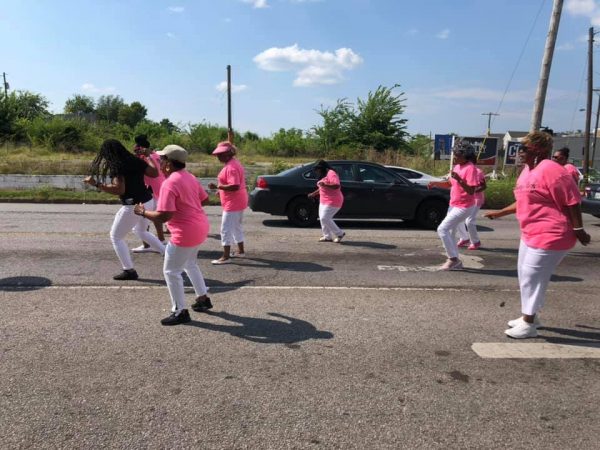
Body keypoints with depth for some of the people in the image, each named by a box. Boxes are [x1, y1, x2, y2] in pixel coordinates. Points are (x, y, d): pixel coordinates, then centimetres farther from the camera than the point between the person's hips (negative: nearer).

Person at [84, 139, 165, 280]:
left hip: (133, 207, -8)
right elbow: (155, 173, 7)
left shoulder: (116, 167, -17)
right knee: (141, 232, 32)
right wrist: (149, 160, 26)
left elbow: (119, 190, -27)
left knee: (115, 237, 10)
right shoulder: (135, 161, 3)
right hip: (147, 202, 8)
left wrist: (96, 184, -22)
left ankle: (129, 270, 10)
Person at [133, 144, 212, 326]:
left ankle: (180, 312, 9)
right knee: (190, 264, 28)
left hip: (186, 233, -10)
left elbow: (163, 216, -24)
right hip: (200, 227, 10)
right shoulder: (190, 177, 8)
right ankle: (203, 299, 37)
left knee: (171, 271, 4)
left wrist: (143, 212, -8)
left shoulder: (169, 183, -20)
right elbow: (205, 199, 17)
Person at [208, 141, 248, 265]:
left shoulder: (231, 167, -21)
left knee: (226, 229, -6)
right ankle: (241, 251, 30)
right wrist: (222, 189, 16)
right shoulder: (235, 163, 12)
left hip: (233, 203, -11)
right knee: (236, 227, 20)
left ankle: (226, 257, -2)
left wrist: (217, 187, -27)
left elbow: (235, 186, -29)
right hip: (238, 202, 11)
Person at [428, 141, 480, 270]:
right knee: (450, 233, 12)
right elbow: (450, 184, 20)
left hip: (463, 207, -9)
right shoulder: (457, 166, 9)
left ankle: (453, 259, -3)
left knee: (442, 229, -14)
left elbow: (471, 190, -24)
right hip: (454, 205, 9)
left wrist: (459, 179, -33)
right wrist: (436, 183, 5)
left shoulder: (470, 168, -19)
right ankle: (455, 261, 22)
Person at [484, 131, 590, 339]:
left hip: (549, 236, -10)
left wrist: (578, 230, -18)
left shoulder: (550, 170, -20)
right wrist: (500, 212, 22)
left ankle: (529, 324, 9)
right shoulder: (528, 170, 11)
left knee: (532, 277, -4)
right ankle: (530, 316, 33)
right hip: (530, 234, 10)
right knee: (525, 274, 18)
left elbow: (572, 202, -19)